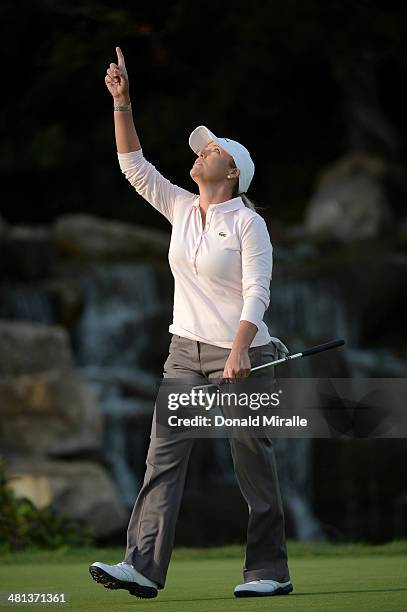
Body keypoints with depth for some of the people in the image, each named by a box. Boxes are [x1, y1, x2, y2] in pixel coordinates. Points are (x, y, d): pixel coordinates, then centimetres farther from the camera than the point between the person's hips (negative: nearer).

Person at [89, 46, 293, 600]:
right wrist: (122, 103, 1)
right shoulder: (181, 208, 11)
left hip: (238, 353, -6)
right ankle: (144, 566, -14)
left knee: (253, 463, -1)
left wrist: (238, 351, -27)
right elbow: (134, 165, 9)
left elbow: (256, 295, -15)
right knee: (164, 454, -6)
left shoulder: (247, 222, -7)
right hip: (185, 351, 6)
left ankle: (270, 571, 7)